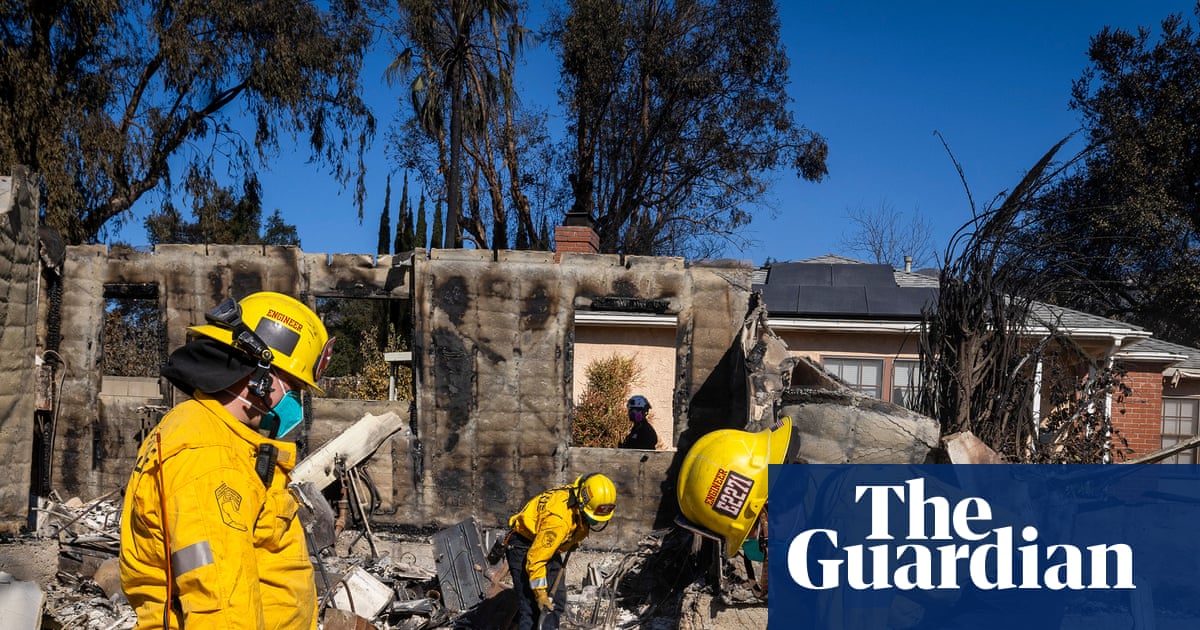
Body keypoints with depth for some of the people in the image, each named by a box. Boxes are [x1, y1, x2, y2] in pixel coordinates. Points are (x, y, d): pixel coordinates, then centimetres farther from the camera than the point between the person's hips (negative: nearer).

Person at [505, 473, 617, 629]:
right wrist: (540, 594, -22)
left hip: (549, 545, 8)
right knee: (531, 607, -13)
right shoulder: (558, 519, -38)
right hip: (525, 547, -8)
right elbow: (536, 559, -30)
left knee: (557, 602, 7)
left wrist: (572, 543, 19)